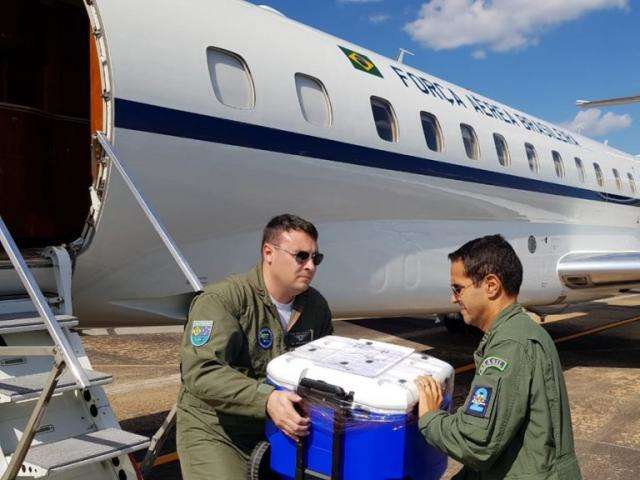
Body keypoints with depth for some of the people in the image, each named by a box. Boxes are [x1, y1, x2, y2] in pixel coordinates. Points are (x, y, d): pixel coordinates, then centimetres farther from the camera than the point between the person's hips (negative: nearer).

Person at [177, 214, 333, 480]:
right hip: (214, 431, -5)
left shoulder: (316, 306, 6)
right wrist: (265, 399, -37)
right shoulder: (221, 299, -15)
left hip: (289, 426, 6)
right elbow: (201, 372, -27)